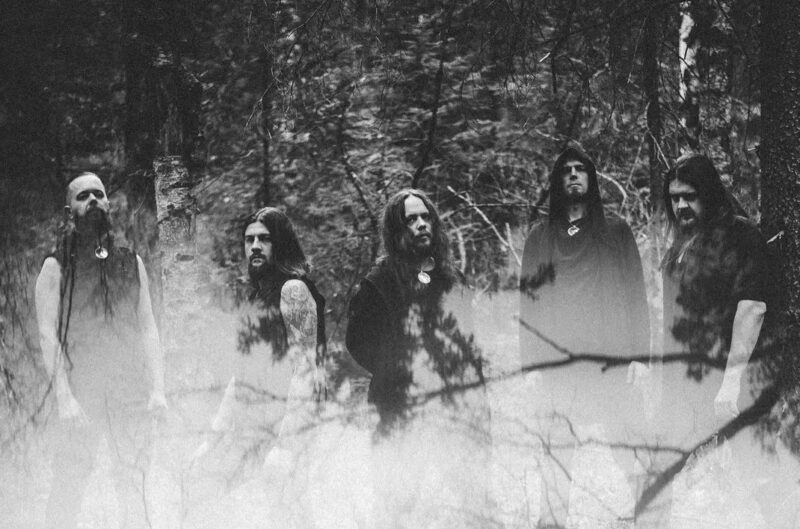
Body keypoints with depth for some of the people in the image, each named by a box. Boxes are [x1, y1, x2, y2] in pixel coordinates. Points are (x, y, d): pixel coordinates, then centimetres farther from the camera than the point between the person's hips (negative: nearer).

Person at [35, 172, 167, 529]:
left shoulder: (131, 264, 14)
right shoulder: (56, 267, 4)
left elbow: (148, 329, 12)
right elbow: (48, 334, -4)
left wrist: (157, 388, 0)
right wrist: (63, 396, -14)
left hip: (131, 391, 3)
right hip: (81, 392, -3)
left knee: (133, 486, 0)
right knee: (68, 486, -4)